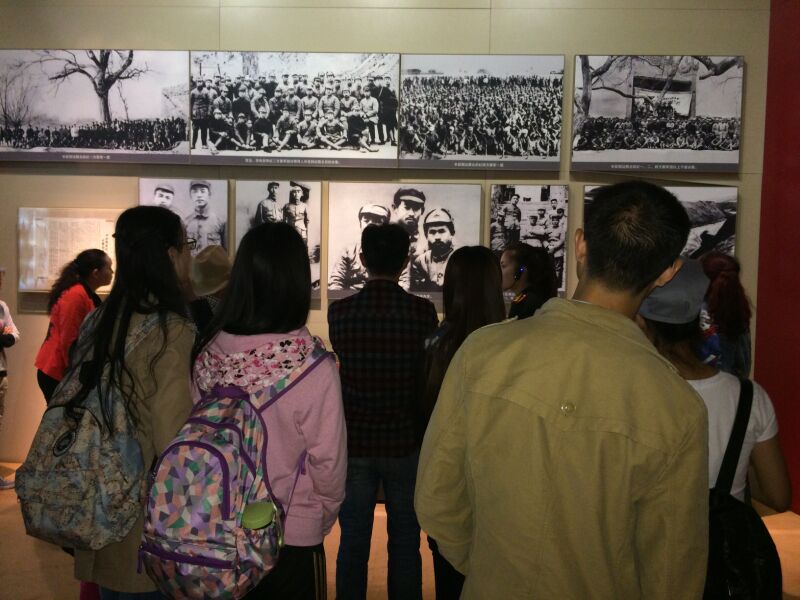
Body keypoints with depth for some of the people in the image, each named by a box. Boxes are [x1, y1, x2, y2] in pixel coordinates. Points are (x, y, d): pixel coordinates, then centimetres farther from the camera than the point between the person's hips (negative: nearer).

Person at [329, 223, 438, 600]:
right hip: (405, 444, 0)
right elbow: (429, 368, 1)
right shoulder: (423, 311, -12)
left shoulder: (339, 312, -10)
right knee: (405, 544, 15)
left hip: (353, 444, 1)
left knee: (352, 544, 14)